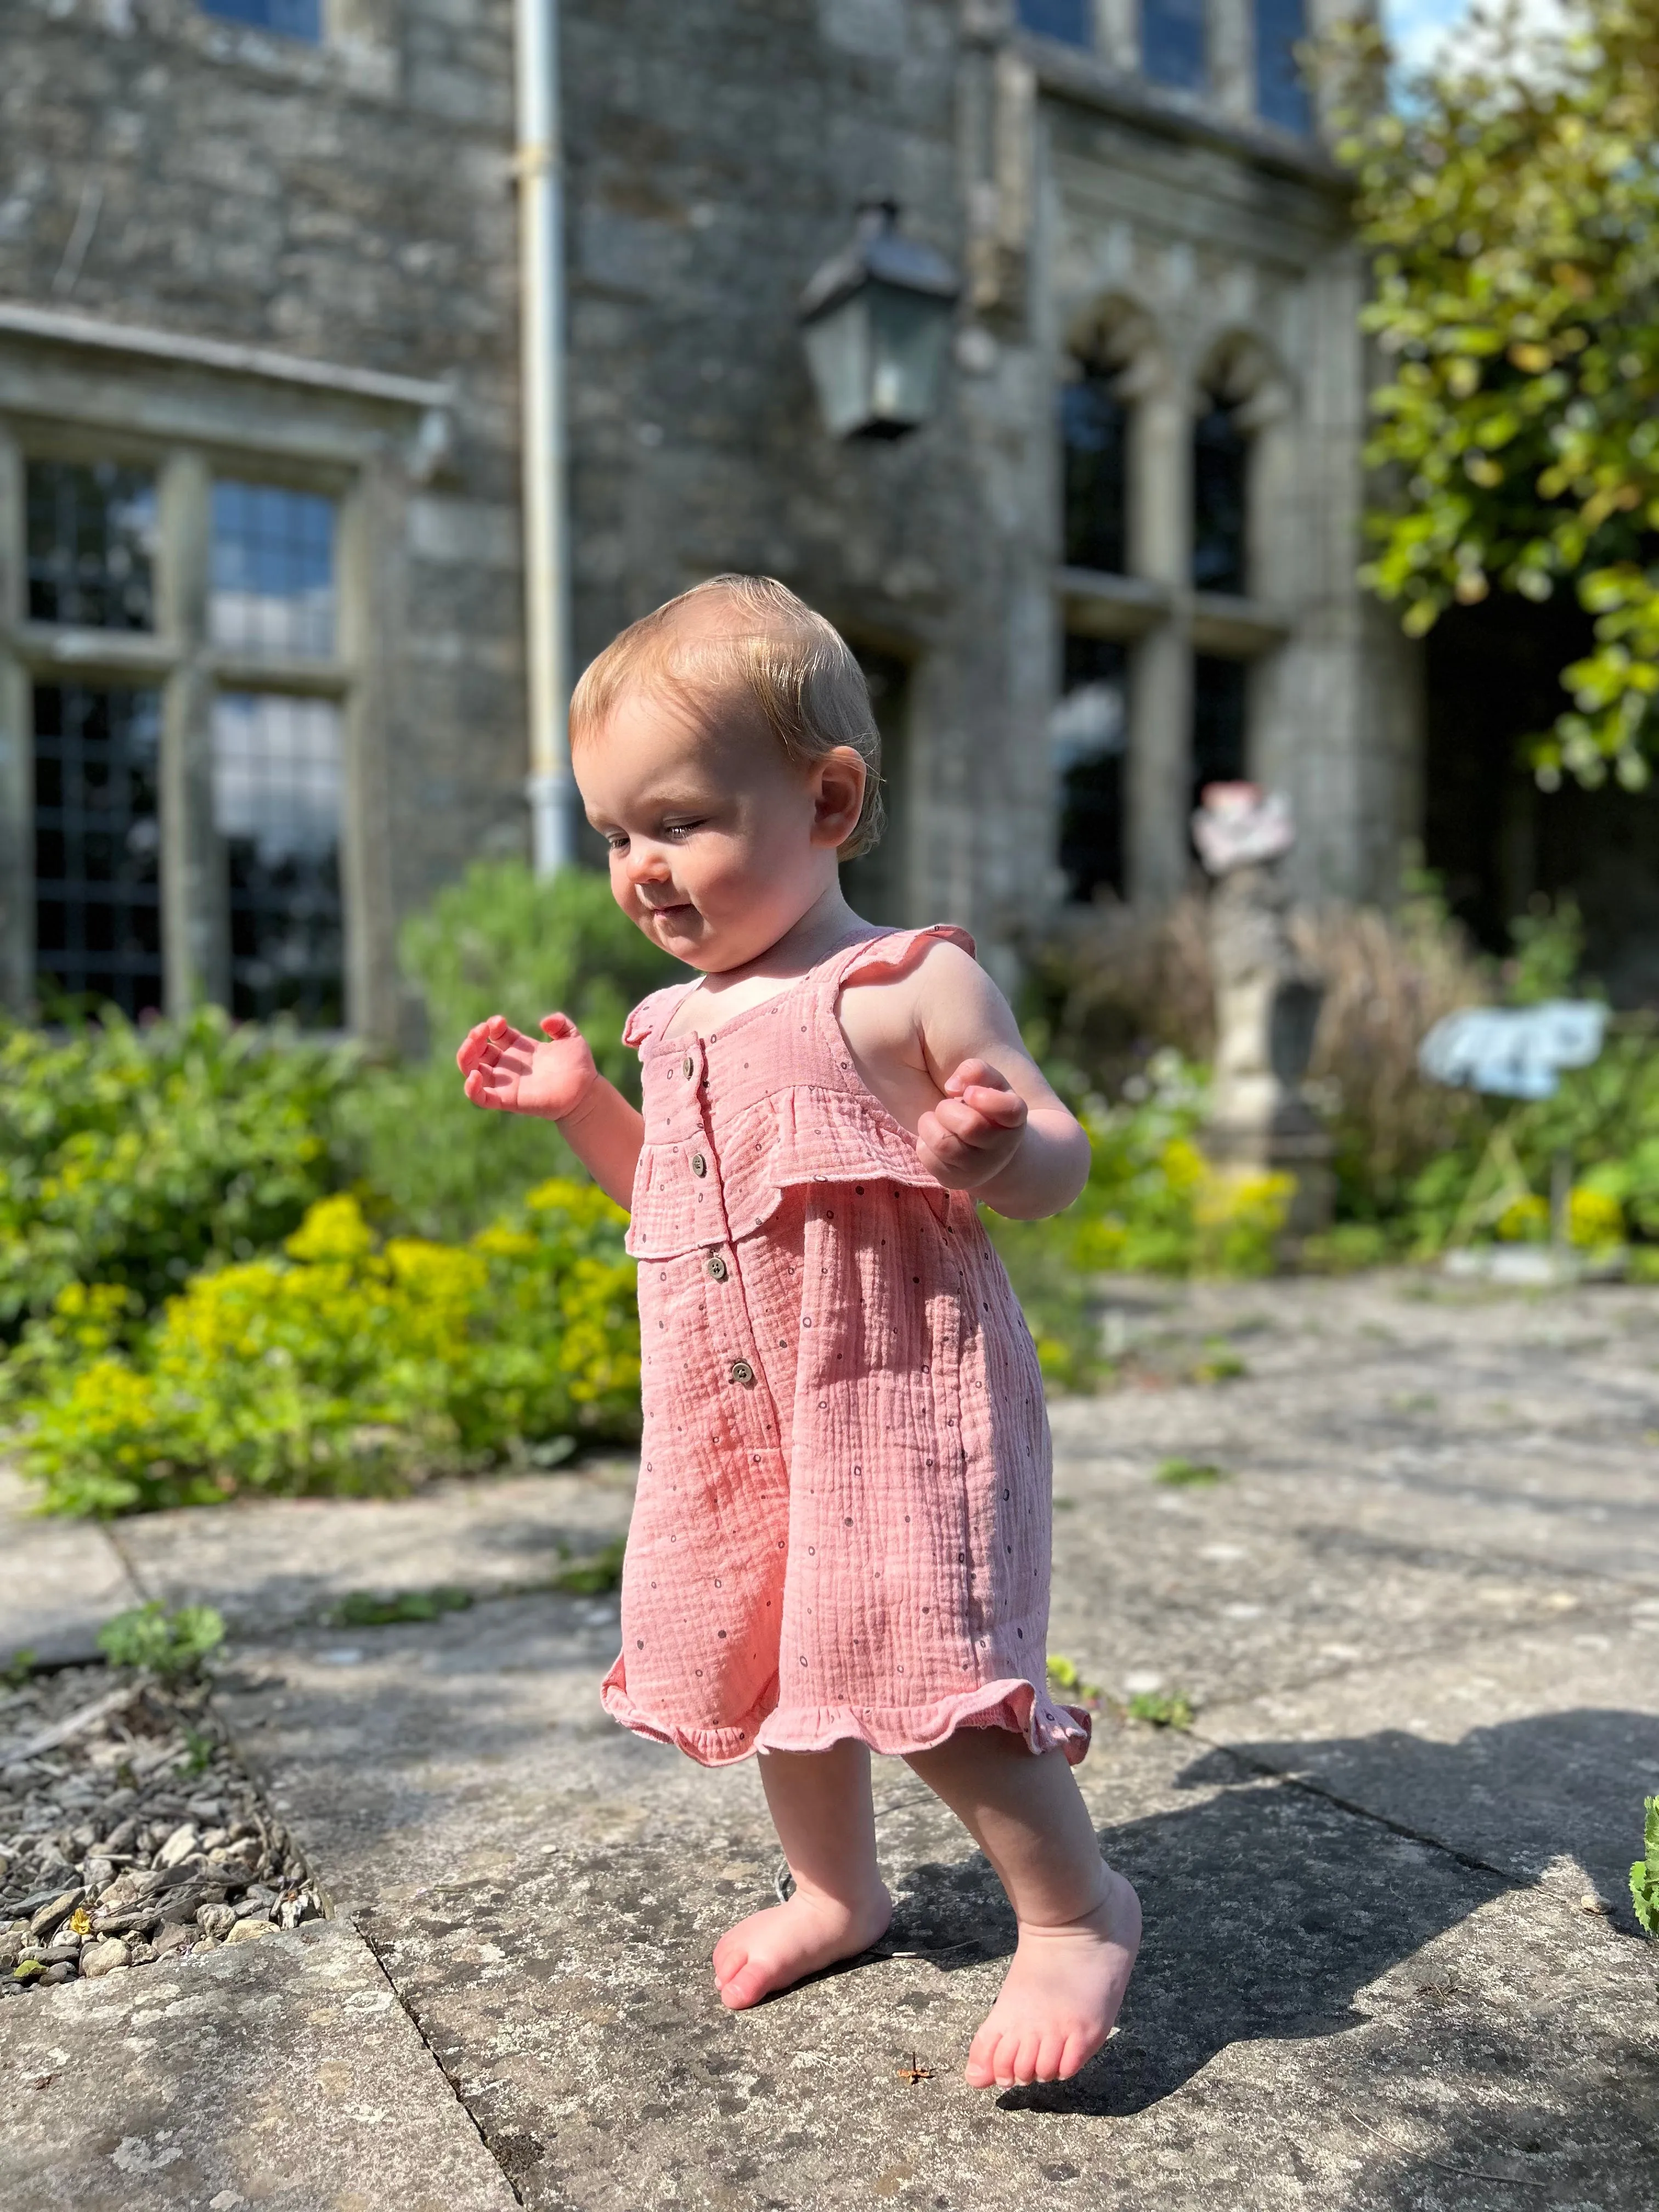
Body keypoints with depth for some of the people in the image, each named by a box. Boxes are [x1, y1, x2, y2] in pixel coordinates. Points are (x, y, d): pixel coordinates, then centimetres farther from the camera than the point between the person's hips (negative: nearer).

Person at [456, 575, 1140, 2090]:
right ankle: (836, 1888, 41)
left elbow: (1060, 1168, -9)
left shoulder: (914, 987, -10)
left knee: (919, 1660, -11)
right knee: (765, 1655, 17)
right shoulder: (680, 1023, 12)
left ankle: (1077, 1910, 14)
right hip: (731, 1415, 8)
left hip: (894, 1393, -7)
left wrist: (993, 1149, -32)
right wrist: (578, 1106, 12)